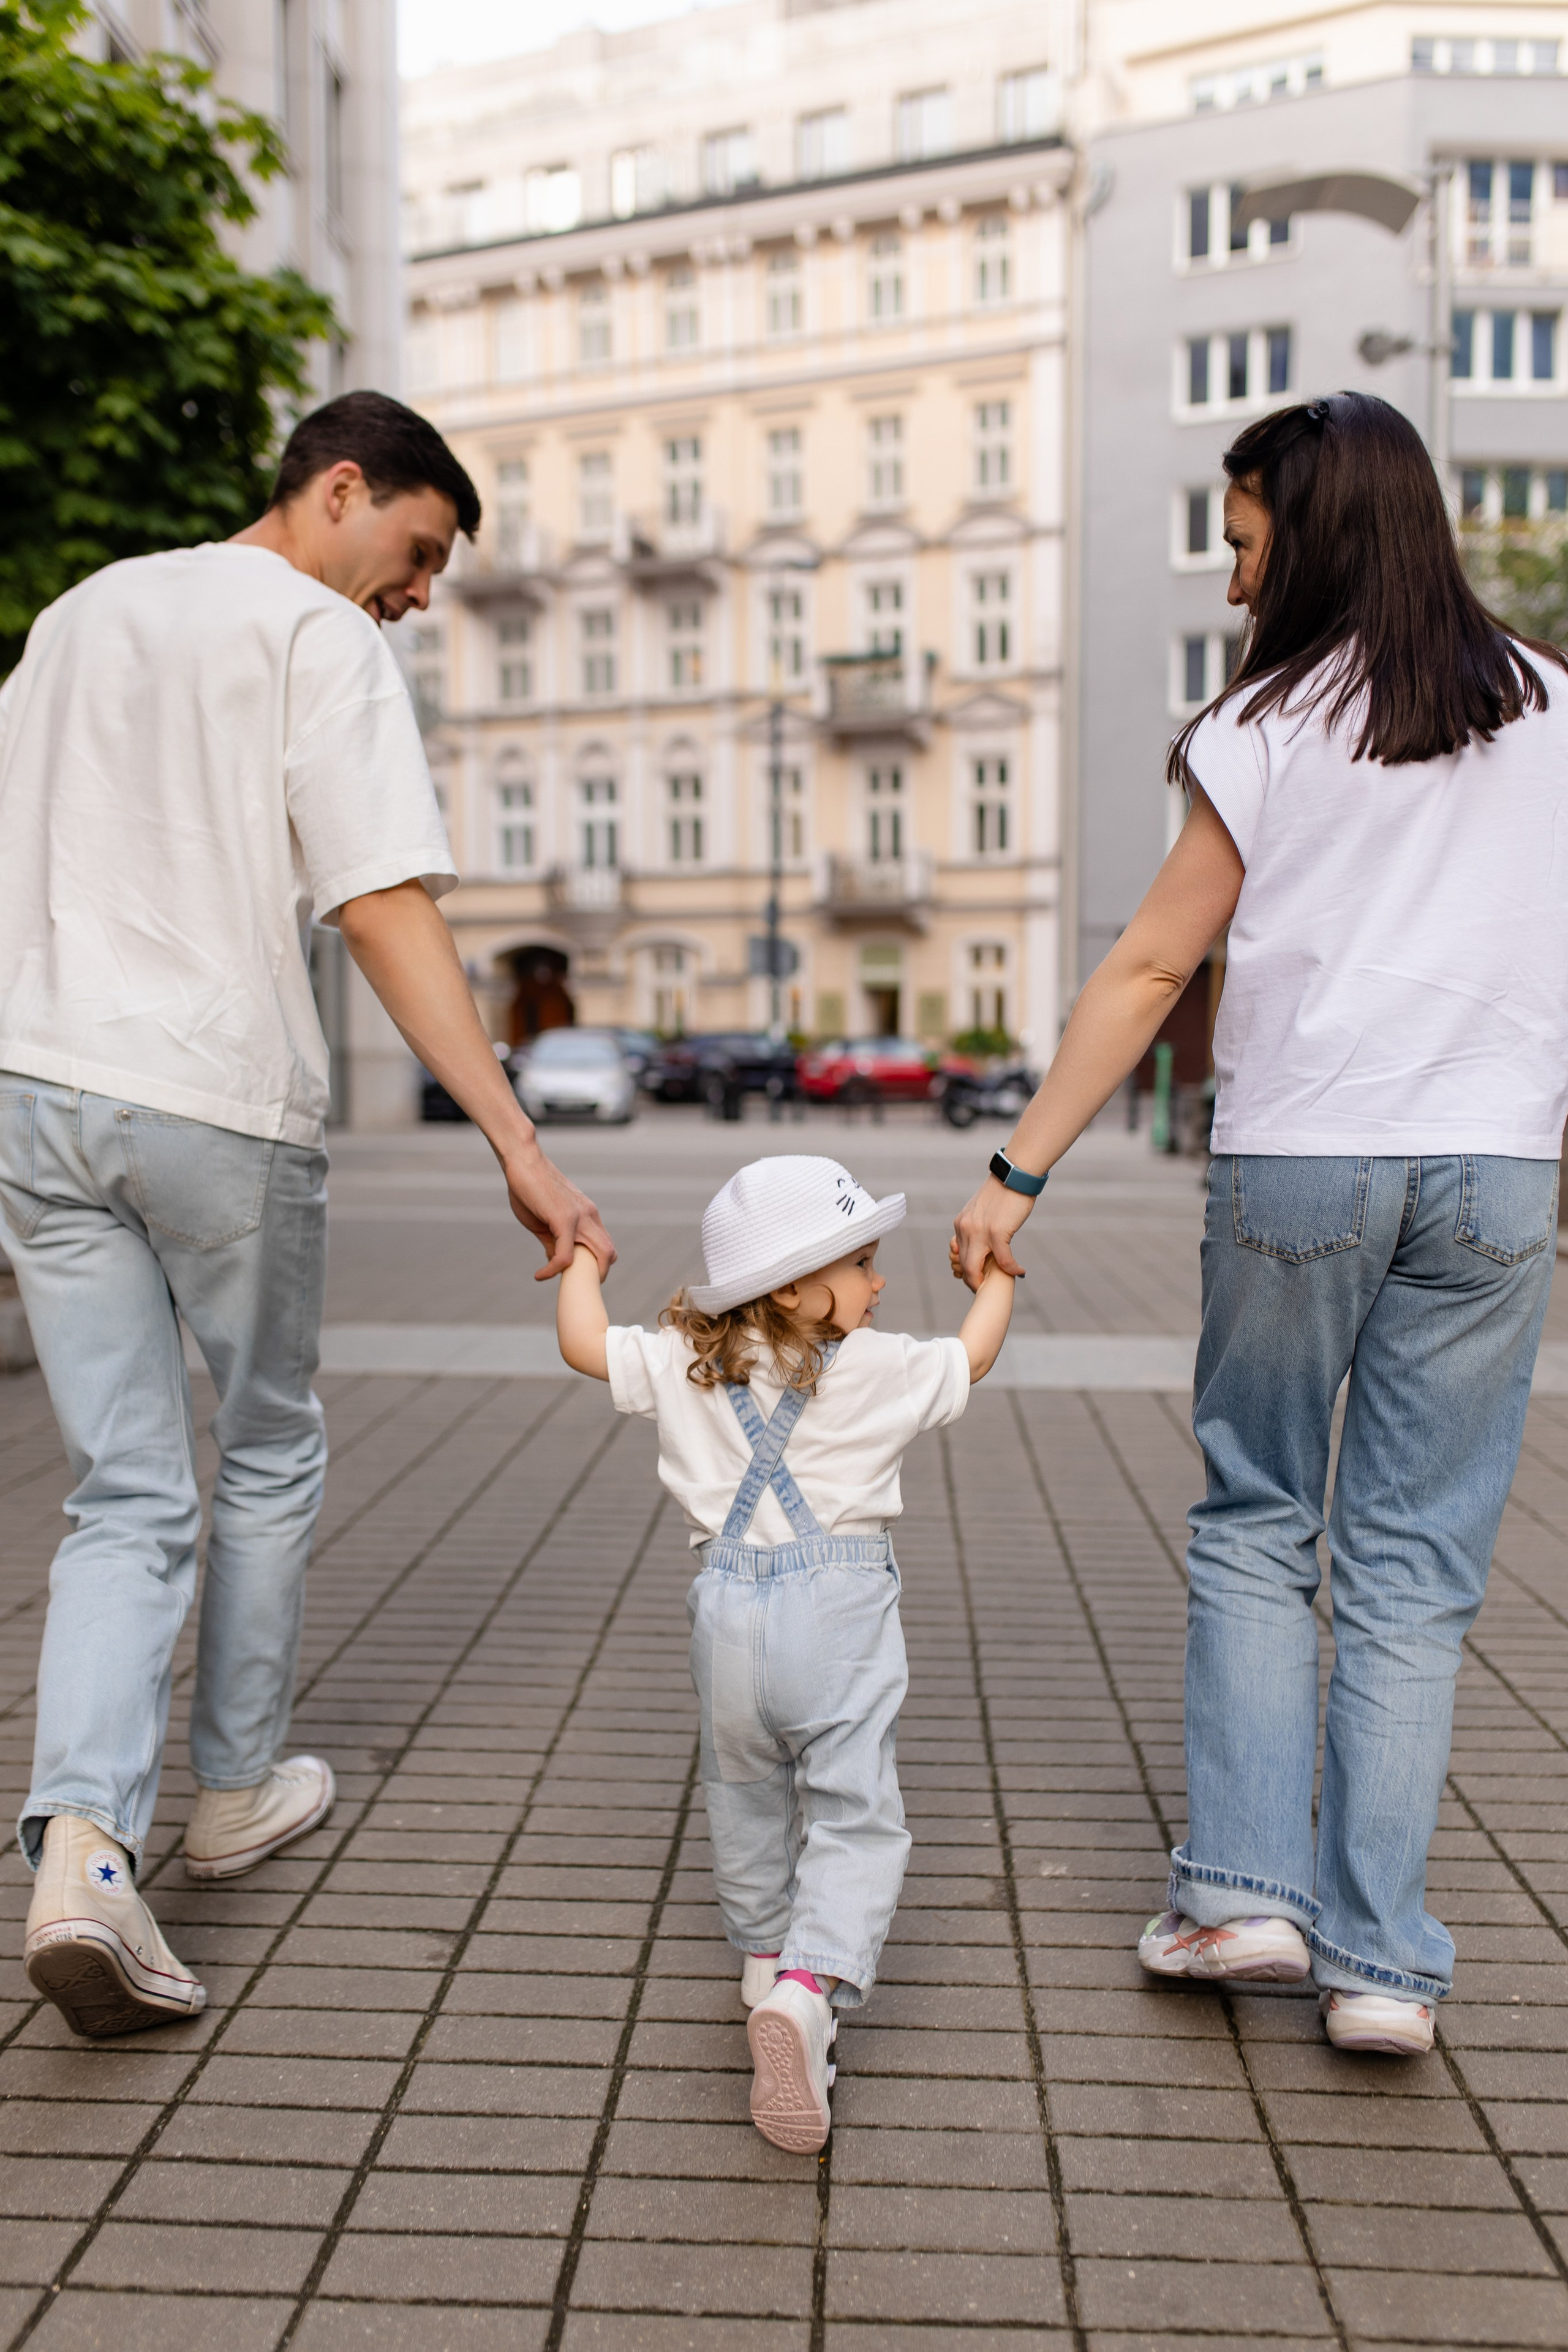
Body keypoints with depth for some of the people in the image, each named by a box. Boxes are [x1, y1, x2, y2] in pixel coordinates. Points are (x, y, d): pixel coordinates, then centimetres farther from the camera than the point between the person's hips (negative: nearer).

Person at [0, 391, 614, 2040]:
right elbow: (386, 914, -15)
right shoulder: (319, 636, -4)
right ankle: (233, 1794, 29)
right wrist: (519, 1146, -19)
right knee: (267, 1459, 15)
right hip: (219, 1098, -6)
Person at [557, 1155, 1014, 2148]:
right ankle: (810, 1984, -18)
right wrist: (998, 1273, 31)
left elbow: (584, 1342, 8)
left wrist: (584, 1257, 26)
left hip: (731, 1608, 4)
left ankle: (767, 1955, 41)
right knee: (856, 1815, 1)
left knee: (745, 1794, 24)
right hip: (841, 1616, -3)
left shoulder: (683, 1364, 2)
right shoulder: (882, 1368, -3)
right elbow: (972, 1357, 13)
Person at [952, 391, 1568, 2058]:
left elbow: (1149, 969, -2)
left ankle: (1240, 1881, 8)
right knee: (1413, 1565, 6)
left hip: (1294, 1158, -2)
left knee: (1254, 1522, 14)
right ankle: (1380, 1959, 8)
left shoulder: (1270, 726, 0)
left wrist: (1017, 1174, 1)